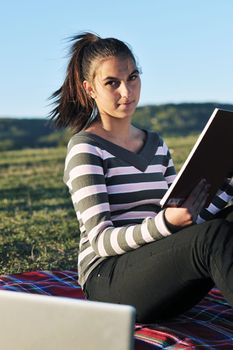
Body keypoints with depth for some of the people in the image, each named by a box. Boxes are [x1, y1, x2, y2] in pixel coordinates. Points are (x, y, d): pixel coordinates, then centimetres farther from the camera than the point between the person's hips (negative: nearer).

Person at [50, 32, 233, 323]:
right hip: (108, 281, -6)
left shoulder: (156, 144, 16)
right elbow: (101, 241, -13)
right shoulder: (85, 148, -5)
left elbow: (186, 221, 16)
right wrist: (166, 223, -29)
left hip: (157, 271, 6)